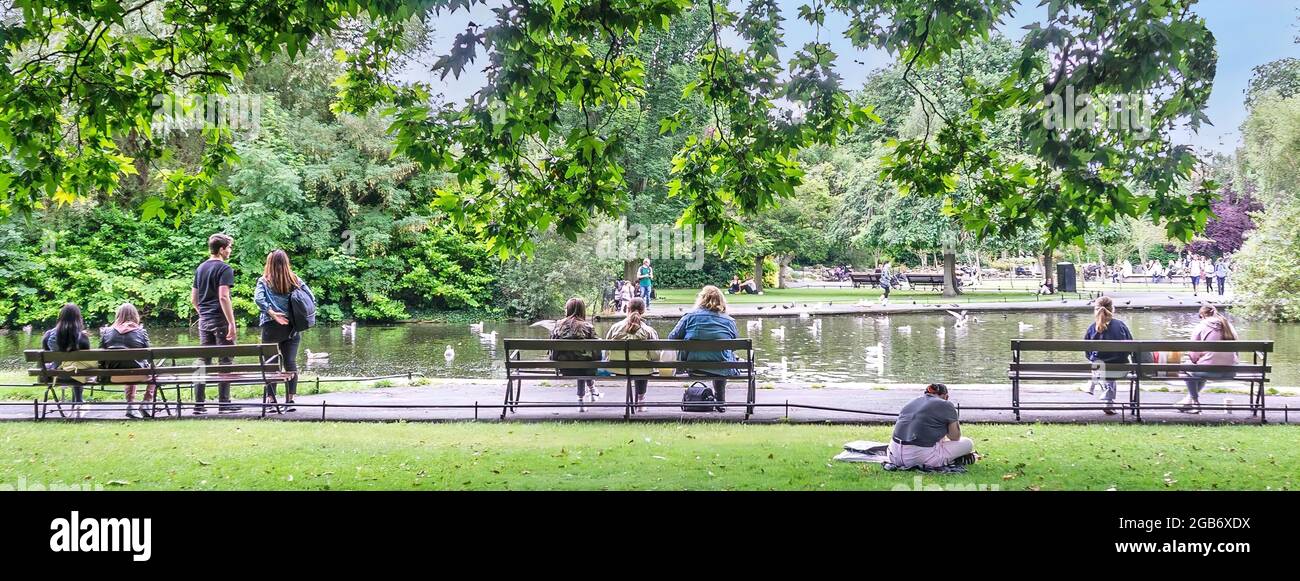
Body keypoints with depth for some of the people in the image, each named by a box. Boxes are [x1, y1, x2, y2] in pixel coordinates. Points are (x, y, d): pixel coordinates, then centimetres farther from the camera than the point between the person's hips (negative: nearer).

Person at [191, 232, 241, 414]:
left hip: (204, 320, 7)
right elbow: (223, 297, -19)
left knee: (204, 361, 9)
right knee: (225, 361, 0)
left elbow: (193, 299, 16)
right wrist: (232, 323, -18)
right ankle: (224, 403, 1)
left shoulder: (200, 268, 14)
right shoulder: (224, 269, -11)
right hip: (220, 319, -7)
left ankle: (199, 404, 9)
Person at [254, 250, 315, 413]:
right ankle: (290, 400, 2)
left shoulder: (264, 281, -1)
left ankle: (271, 400, 3)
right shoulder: (295, 280, 6)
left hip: (271, 327, -2)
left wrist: (273, 314, -14)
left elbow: (258, 299, -17)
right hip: (292, 327, 2)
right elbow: (311, 298, 1)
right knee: (290, 363, 4)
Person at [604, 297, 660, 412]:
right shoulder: (649, 331, -12)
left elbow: (606, 352, -1)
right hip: (641, 371, -2)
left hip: (617, 370, 2)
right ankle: (640, 400, 46)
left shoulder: (615, 327, -7)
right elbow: (655, 356, -11)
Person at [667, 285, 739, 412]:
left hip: (693, 369, 0)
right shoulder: (729, 321, 2)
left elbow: (672, 338, 4)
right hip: (721, 371, 0)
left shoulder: (690, 317, -1)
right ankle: (720, 401, 41)